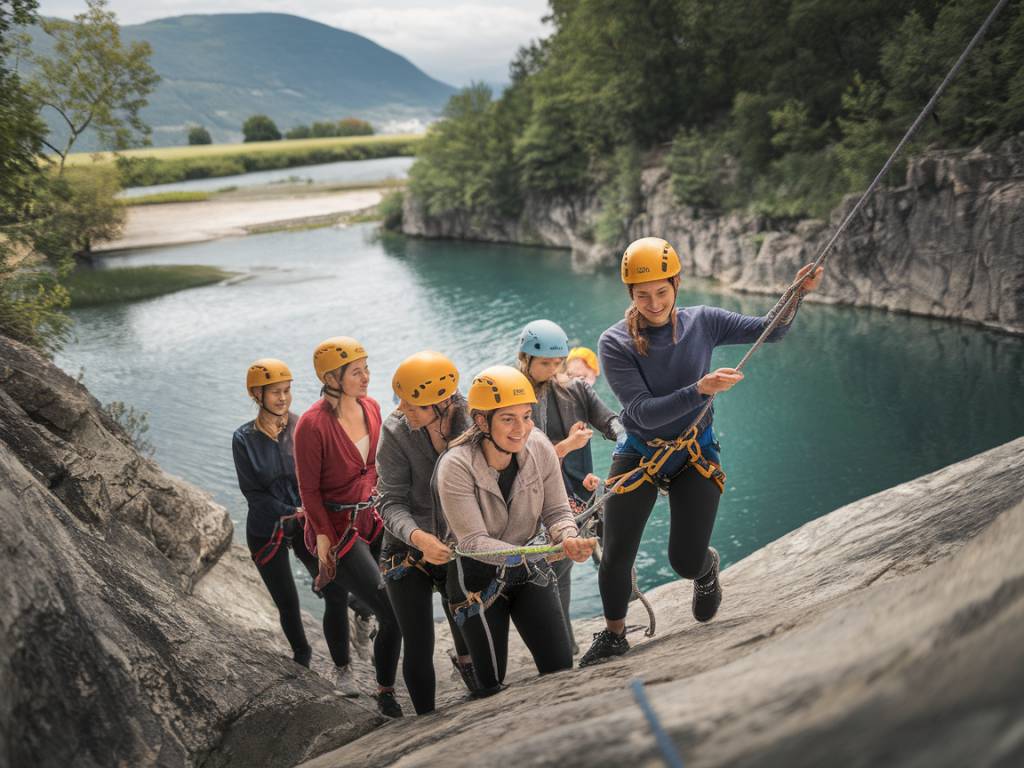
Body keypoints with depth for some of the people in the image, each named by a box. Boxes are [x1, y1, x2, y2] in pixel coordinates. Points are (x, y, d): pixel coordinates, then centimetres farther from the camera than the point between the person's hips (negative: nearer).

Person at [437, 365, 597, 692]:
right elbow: (473, 542, -27)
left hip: (529, 571, 3)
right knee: (493, 684, 6)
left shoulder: (539, 448, -15)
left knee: (561, 668, 1)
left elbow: (557, 511, -9)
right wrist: (525, 554, -42)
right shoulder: (456, 466, -25)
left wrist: (568, 539, -32)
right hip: (478, 578, -3)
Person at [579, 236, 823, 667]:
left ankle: (707, 567, 40)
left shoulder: (702, 322, -6)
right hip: (638, 455, -1)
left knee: (686, 563, 0)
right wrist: (700, 390, -32)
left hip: (695, 455, 1)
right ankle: (613, 635, 24)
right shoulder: (615, 343, -15)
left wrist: (796, 293, -15)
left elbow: (769, 330, 2)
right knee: (615, 557, -3)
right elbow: (644, 412, -21)